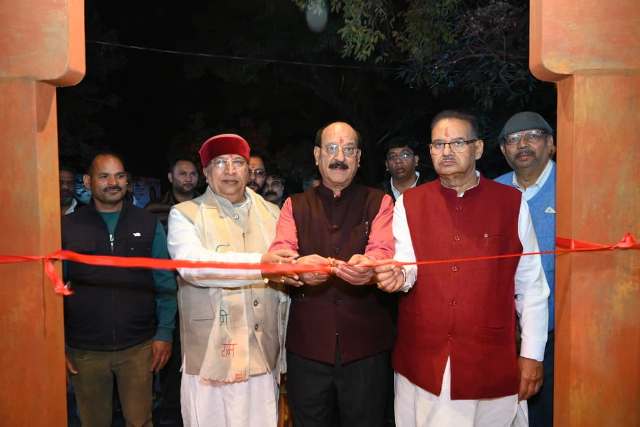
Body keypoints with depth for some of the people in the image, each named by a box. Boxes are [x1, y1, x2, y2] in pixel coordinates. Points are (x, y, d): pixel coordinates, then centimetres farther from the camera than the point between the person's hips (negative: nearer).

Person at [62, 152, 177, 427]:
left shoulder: (148, 224, 1)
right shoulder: (68, 227, 0)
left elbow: (165, 283, 3)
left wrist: (164, 333, -3)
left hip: (138, 346, 0)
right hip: (85, 350, 0)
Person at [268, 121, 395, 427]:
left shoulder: (379, 203, 6)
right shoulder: (295, 206, 9)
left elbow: (384, 251, -12)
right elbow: (278, 255, -8)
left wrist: (366, 265, -37)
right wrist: (299, 268, -32)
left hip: (365, 345, -1)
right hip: (306, 345, 1)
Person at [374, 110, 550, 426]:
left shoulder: (512, 203, 0)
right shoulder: (409, 203, 3)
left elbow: (531, 284, 3)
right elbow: (407, 265, -2)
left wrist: (532, 354, 2)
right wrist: (398, 275, -26)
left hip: (492, 361, 0)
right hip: (421, 362, 1)